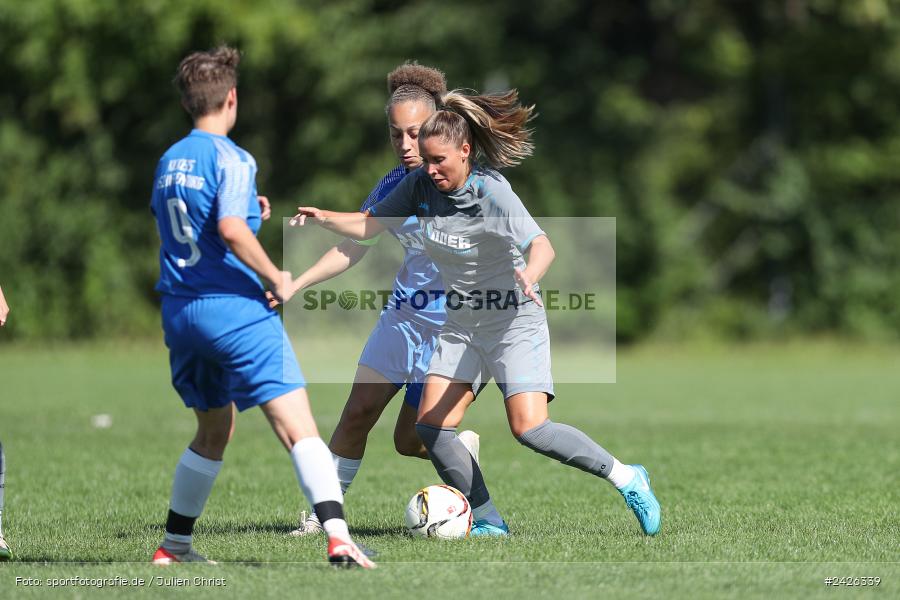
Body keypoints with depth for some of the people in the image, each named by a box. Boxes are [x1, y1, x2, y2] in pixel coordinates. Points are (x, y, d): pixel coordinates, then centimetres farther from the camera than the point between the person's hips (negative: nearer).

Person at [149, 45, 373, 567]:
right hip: (236, 309, -8)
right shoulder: (232, 159, -9)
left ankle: (176, 544, 28)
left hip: (180, 312, 8)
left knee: (214, 431, 24)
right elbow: (231, 230, -24)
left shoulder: (167, 163, 15)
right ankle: (338, 536, -29)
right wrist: (278, 280, -13)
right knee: (299, 429, -13)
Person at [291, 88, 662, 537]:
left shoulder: (492, 192, -23)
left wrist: (529, 275, -56)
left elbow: (541, 245, -34)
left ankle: (627, 479, -2)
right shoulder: (420, 186, -5)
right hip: (460, 324, 7)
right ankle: (489, 523, 7)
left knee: (529, 428, -19)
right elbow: (369, 226, 4)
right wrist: (324, 218, -14)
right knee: (431, 427, -4)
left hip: (514, 320, -7)